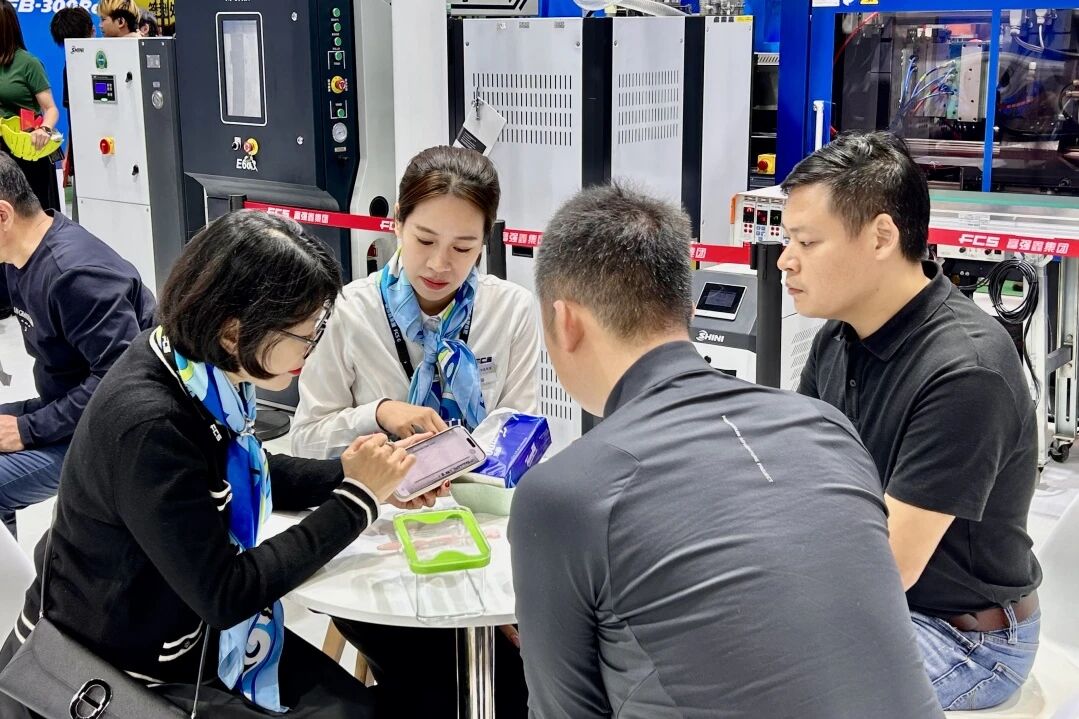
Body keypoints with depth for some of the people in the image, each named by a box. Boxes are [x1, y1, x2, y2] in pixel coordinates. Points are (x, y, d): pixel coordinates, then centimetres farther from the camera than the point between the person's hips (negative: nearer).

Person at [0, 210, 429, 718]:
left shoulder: (203, 368, -8)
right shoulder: (146, 424, -31)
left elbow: (238, 474, 13)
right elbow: (223, 593, -26)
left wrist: (346, 474, -3)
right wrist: (355, 499, -19)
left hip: (189, 624, 7)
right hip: (114, 672, -7)